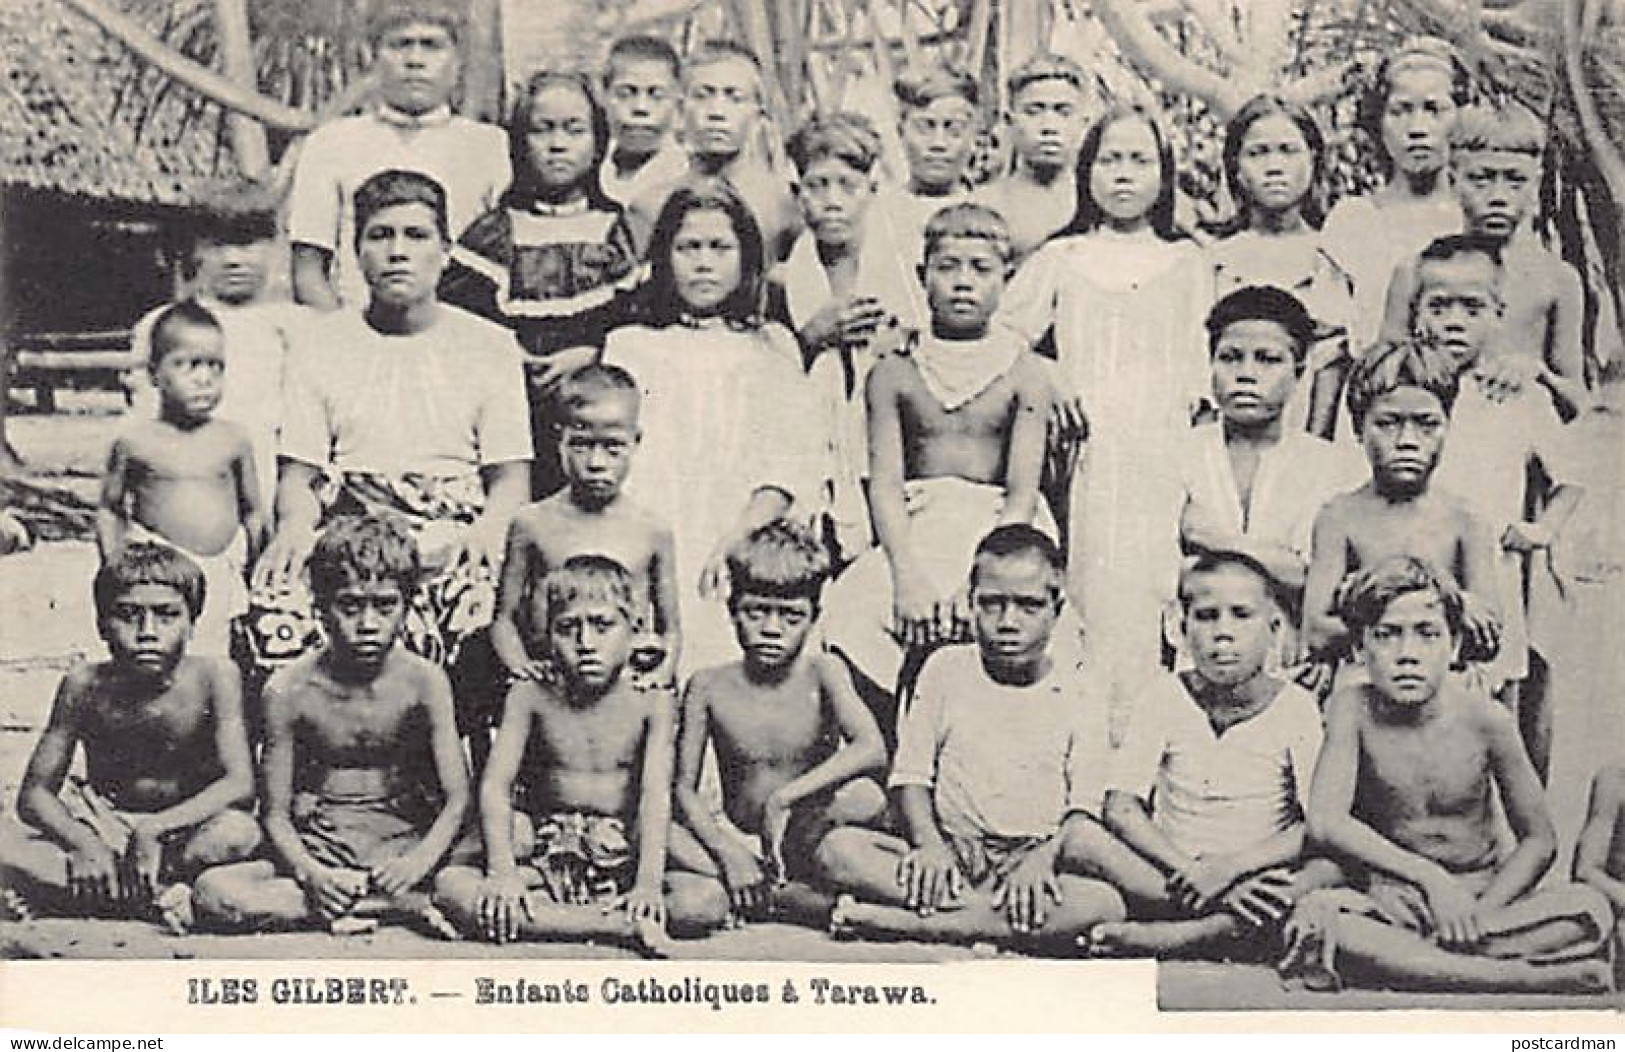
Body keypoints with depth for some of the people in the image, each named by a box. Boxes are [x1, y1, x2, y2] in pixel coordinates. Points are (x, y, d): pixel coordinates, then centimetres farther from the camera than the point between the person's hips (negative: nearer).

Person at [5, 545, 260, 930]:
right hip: (105, 831, 1)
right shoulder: (86, 685, -11)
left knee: (239, 832, -35)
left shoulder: (214, 677, -16)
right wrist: (83, 844, -29)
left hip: (186, 831, -1)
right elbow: (34, 794, -9)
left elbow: (239, 783, -24)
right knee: (18, 865, -27)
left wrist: (153, 829, -34)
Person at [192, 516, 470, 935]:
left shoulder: (423, 681, -5)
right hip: (319, 850, 1)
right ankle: (409, 906, -26)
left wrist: (419, 863, -27)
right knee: (213, 891, -27)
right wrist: (310, 875, -22)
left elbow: (457, 798, -8)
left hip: (405, 843, -1)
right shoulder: (290, 691, -4)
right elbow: (276, 814, -2)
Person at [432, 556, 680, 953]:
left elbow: (656, 796, -13)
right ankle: (619, 926, -30)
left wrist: (649, 883, -28)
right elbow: (495, 785, -8)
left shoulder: (650, 704, -2)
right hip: (549, 858, 1)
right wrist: (501, 872, -25)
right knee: (450, 887, -29)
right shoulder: (530, 697, 1)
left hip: (621, 862, -1)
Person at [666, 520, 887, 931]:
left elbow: (873, 750, -23)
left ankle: (759, 897, -15)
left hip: (804, 841, 0)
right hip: (737, 843, 1)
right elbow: (684, 787, -3)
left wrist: (783, 797, -28)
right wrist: (728, 852, -20)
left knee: (864, 797, -32)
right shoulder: (709, 686, -3)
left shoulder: (821, 671, -7)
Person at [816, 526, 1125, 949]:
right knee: (838, 848, -24)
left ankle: (907, 923, -32)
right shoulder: (947, 669, 10)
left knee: (1107, 903, -34)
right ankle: (996, 924, -30)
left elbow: (1086, 806, 0)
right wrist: (928, 845, -13)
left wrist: (1043, 860, -20)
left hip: (1033, 858, 0)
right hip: (951, 855, 1)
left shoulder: (1077, 691, 6)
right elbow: (911, 773, 6)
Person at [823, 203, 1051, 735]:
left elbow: (1023, 493, -1)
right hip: (914, 538, 1)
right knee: (858, 606, -24)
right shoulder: (893, 374, 10)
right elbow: (885, 484, 1)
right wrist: (907, 575, -14)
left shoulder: (1024, 376, 7)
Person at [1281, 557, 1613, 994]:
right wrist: (1428, 876, -22)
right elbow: (1325, 821, -18)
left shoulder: (1486, 720, -7)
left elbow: (1538, 839, -1)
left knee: (1591, 911, -25)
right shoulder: (1352, 709, -8)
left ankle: (1395, 961, -27)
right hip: (1391, 900, -1)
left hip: (1481, 895, 1)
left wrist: (1479, 914, -16)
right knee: (1313, 914, -33)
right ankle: (1522, 979, -31)